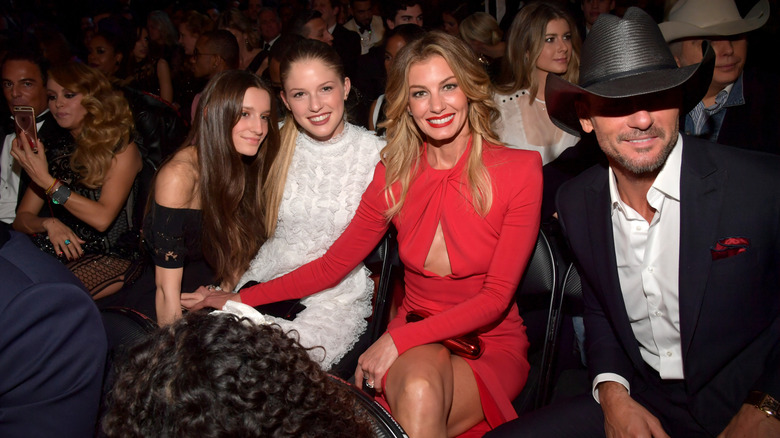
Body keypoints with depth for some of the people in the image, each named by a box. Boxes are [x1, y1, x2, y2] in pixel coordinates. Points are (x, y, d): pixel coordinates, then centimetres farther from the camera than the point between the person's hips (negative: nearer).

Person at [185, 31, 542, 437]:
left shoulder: (519, 170, -7)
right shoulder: (394, 175, 2)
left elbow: (497, 296, -11)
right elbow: (332, 265, 7)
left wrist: (397, 339, -18)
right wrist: (238, 299, 1)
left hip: (491, 343, -1)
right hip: (413, 345, 2)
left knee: (419, 394, -33)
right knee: (418, 390, -34)